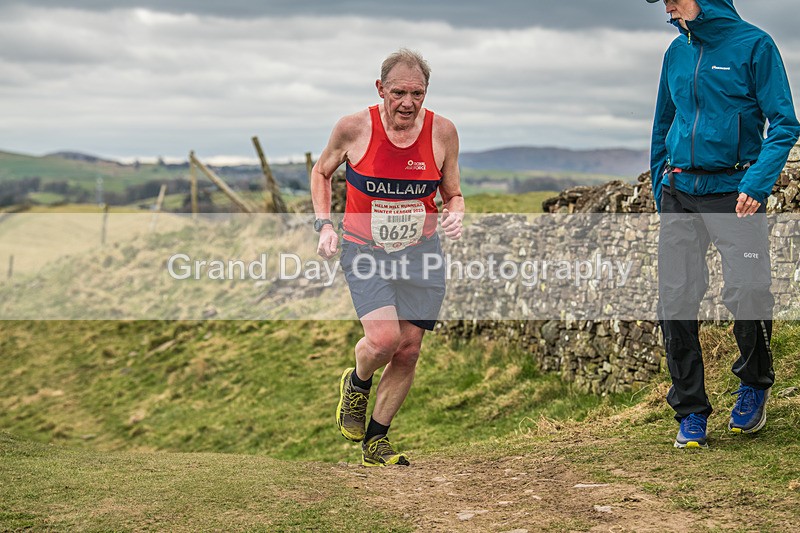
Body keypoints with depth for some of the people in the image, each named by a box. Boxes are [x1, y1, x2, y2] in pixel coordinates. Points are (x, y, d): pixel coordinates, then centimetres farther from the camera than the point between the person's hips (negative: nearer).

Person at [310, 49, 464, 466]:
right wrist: (324, 224, -5)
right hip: (364, 250, -3)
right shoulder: (354, 128, -11)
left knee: (409, 349, 2)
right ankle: (356, 384, 15)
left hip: (420, 251, 3)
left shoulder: (442, 131, -6)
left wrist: (455, 215, -15)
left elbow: (453, 194, 8)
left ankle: (375, 441, 22)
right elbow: (321, 172, 8)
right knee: (384, 338, -22)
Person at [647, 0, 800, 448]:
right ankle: (690, 411, 12)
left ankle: (755, 386, 18)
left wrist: (757, 183, -19)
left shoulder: (754, 45, -3)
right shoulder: (678, 52, 13)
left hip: (734, 191, -5)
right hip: (679, 193, 5)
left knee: (747, 295, -12)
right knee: (675, 301, -1)